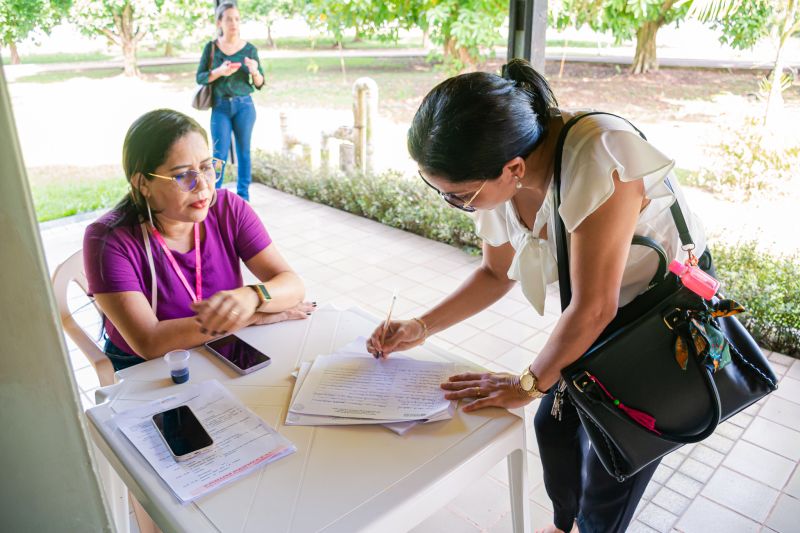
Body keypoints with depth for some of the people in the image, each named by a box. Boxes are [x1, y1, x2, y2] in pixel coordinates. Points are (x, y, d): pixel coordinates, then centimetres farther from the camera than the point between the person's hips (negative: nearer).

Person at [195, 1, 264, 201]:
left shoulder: (249, 49, 1)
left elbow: (260, 84, 3)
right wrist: (218, 72, -17)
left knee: (243, 151, 6)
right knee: (220, 153, 0)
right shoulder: (211, 47, 1)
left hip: (244, 106, 0)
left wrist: (255, 71, -19)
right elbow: (200, 78, 1)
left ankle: (243, 195, 16)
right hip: (220, 106, 0)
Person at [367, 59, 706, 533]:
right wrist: (420, 328, -5)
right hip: (600, 313, 6)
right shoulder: (497, 171, -14)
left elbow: (594, 308, -29)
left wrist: (529, 384, -15)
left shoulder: (594, 159, -37)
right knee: (554, 426, 13)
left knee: (609, 466, 2)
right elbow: (497, 273, 3)